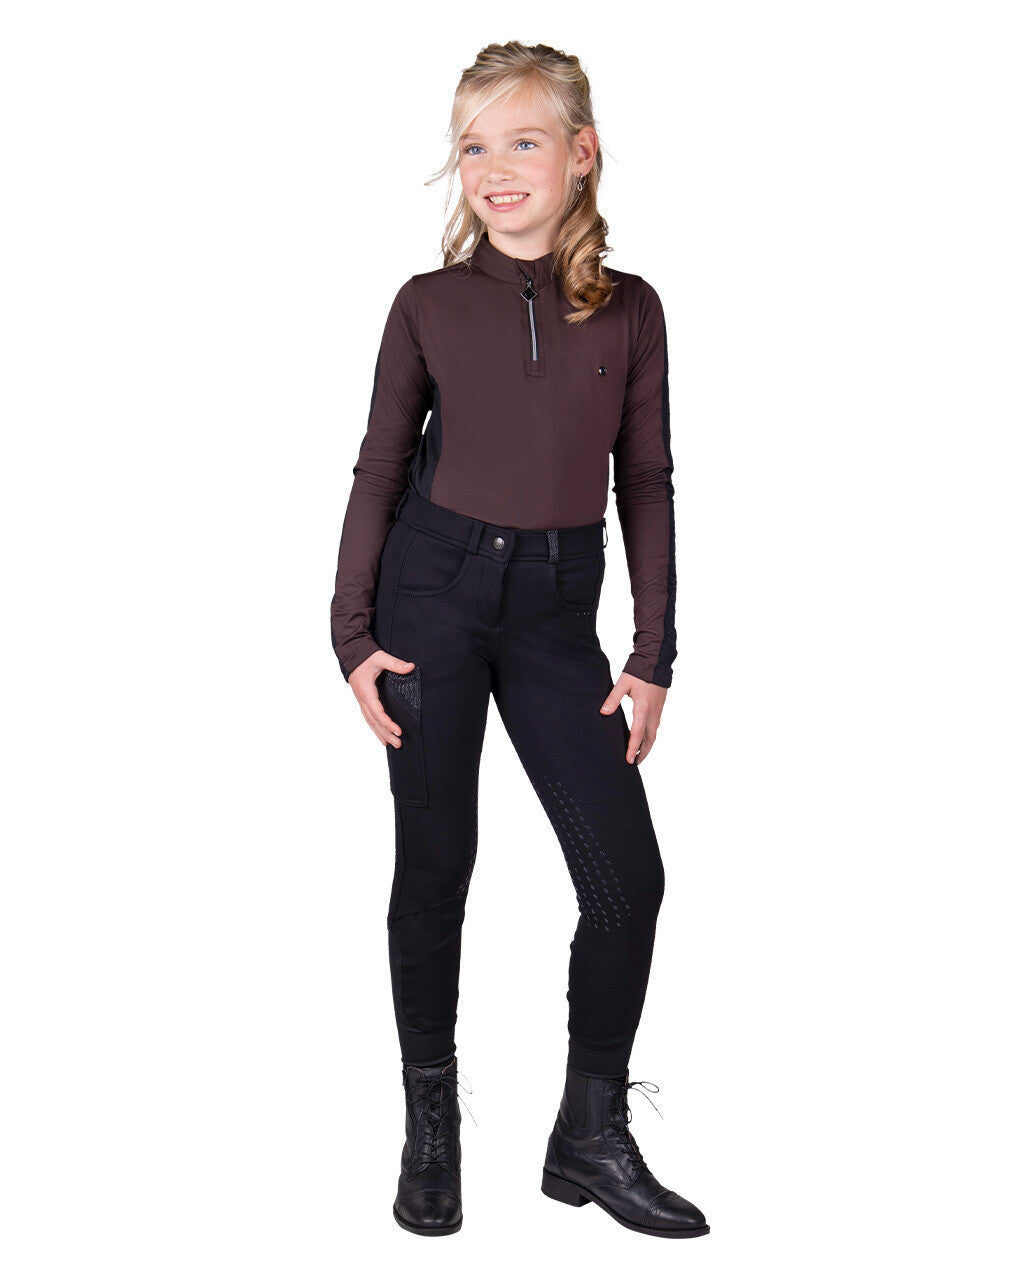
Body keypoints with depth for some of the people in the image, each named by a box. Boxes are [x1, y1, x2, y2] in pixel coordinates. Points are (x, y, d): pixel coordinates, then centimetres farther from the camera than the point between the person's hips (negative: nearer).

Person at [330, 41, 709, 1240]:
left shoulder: (628, 309, 4)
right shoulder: (430, 303, 1)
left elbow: (645, 484, 5)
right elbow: (378, 469, 3)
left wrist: (653, 655, 1)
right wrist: (353, 635, -2)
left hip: (557, 608, 2)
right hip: (434, 590, -1)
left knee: (628, 874, -2)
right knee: (435, 866, 4)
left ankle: (592, 1137, 16)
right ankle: (431, 1128, 21)